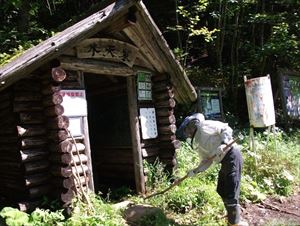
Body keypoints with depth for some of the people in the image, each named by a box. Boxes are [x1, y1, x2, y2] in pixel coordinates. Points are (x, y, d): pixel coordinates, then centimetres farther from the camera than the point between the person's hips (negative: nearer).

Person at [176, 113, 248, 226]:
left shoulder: (204, 126, -9)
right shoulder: (197, 144, 16)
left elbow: (226, 129, -12)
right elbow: (206, 161, 13)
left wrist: (223, 144, -26)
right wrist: (195, 171, 1)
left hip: (232, 155, -10)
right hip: (225, 160, 10)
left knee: (230, 191, -4)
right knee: (221, 190, 18)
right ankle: (233, 214, 39)